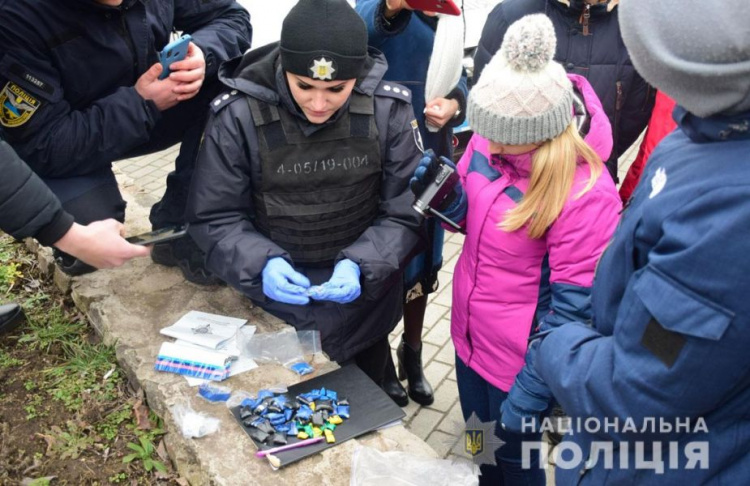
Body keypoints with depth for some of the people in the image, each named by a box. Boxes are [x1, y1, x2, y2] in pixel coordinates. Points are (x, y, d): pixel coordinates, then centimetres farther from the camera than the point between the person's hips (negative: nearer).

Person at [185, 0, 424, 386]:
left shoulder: (388, 109, -14)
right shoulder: (238, 115, -17)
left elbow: (406, 213, -10)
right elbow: (213, 218, -10)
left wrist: (360, 265, -27)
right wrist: (262, 263, -28)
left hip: (364, 299, 2)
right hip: (279, 301, -1)